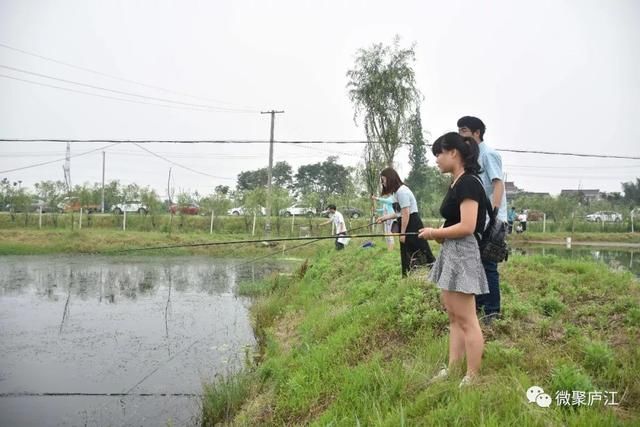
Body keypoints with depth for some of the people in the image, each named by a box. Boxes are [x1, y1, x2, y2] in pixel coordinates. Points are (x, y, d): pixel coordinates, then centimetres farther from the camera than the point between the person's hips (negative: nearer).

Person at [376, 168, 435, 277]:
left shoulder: (401, 191, -17)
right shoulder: (397, 191, 15)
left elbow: (406, 214, -21)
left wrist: (402, 233, -19)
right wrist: (384, 217, 19)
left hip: (412, 226, -11)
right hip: (407, 225, 11)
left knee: (420, 253, -7)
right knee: (407, 255, 14)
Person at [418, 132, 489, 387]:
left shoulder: (469, 183, -15)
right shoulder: (456, 184, 15)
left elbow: (467, 227, -22)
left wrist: (435, 233, -11)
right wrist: (438, 235, 3)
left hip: (462, 254, -10)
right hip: (451, 253, 10)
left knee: (466, 320, -2)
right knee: (454, 318, 13)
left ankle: (472, 378, 7)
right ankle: (451, 370, 22)